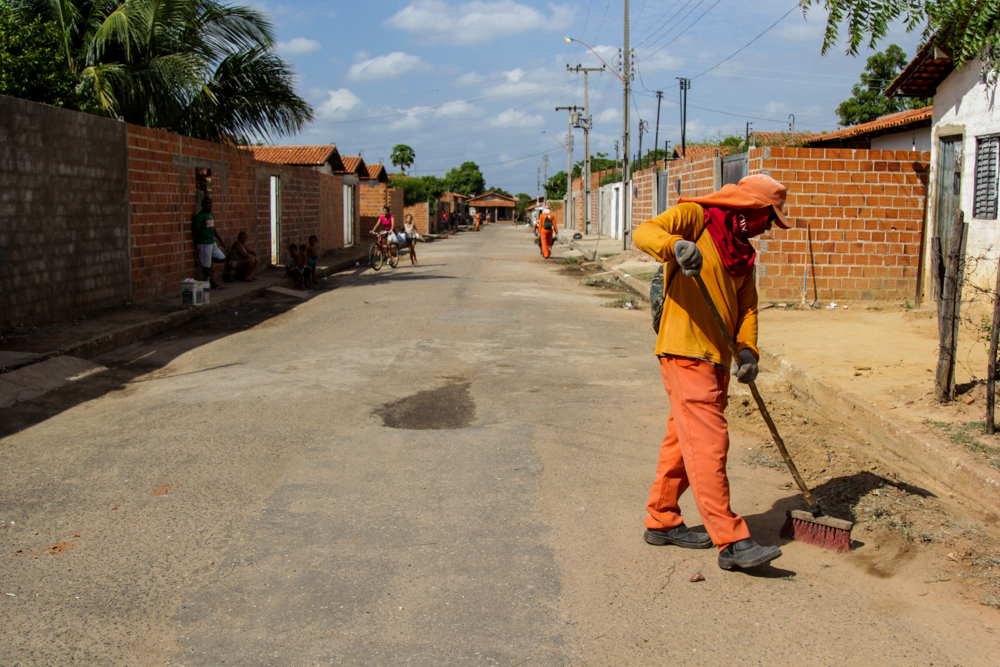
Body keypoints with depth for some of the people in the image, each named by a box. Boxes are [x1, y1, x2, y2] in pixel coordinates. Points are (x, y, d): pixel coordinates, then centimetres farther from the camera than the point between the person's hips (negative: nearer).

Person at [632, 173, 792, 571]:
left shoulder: (743, 253, 20)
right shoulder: (695, 217, -2)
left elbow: (746, 306, 13)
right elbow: (645, 233, -17)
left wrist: (746, 348, -6)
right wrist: (676, 245, -39)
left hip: (715, 359, 9)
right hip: (685, 353, -9)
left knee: (684, 440, 15)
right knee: (708, 443, -10)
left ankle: (662, 521, 27)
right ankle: (732, 542, -10)